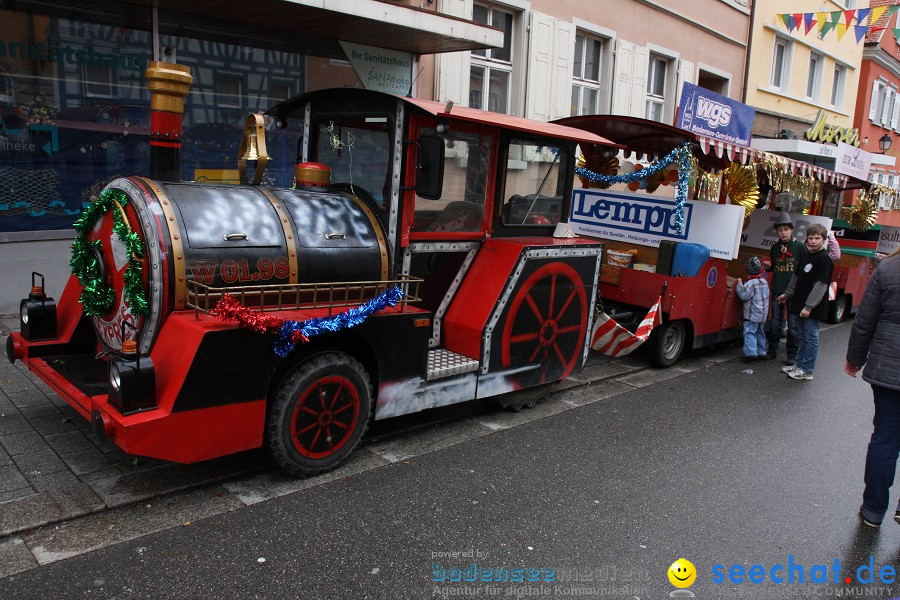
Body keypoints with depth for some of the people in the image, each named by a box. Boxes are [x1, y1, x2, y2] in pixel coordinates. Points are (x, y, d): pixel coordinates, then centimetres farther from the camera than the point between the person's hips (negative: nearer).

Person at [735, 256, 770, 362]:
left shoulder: (751, 283, -17)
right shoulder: (764, 282, 11)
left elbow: (744, 295, -19)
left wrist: (739, 284, -9)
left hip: (752, 314, -9)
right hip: (763, 313, 9)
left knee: (749, 332, -9)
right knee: (760, 332, 16)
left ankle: (751, 353, -18)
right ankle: (761, 352, 21)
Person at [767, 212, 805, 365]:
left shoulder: (800, 246, -4)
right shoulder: (774, 248, 10)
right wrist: (768, 266, 1)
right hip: (777, 291, 4)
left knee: (793, 324, 1)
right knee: (775, 322, 9)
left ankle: (792, 354, 10)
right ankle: (772, 350, 20)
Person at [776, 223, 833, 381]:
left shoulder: (824, 259, -14)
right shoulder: (806, 256, 12)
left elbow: (821, 285, -20)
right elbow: (796, 277, 24)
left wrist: (809, 306, -22)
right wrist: (787, 294, 30)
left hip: (813, 308, -8)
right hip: (800, 305, 8)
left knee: (811, 338, -1)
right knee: (802, 337, 17)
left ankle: (807, 371, 6)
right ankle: (800, 365, 28)